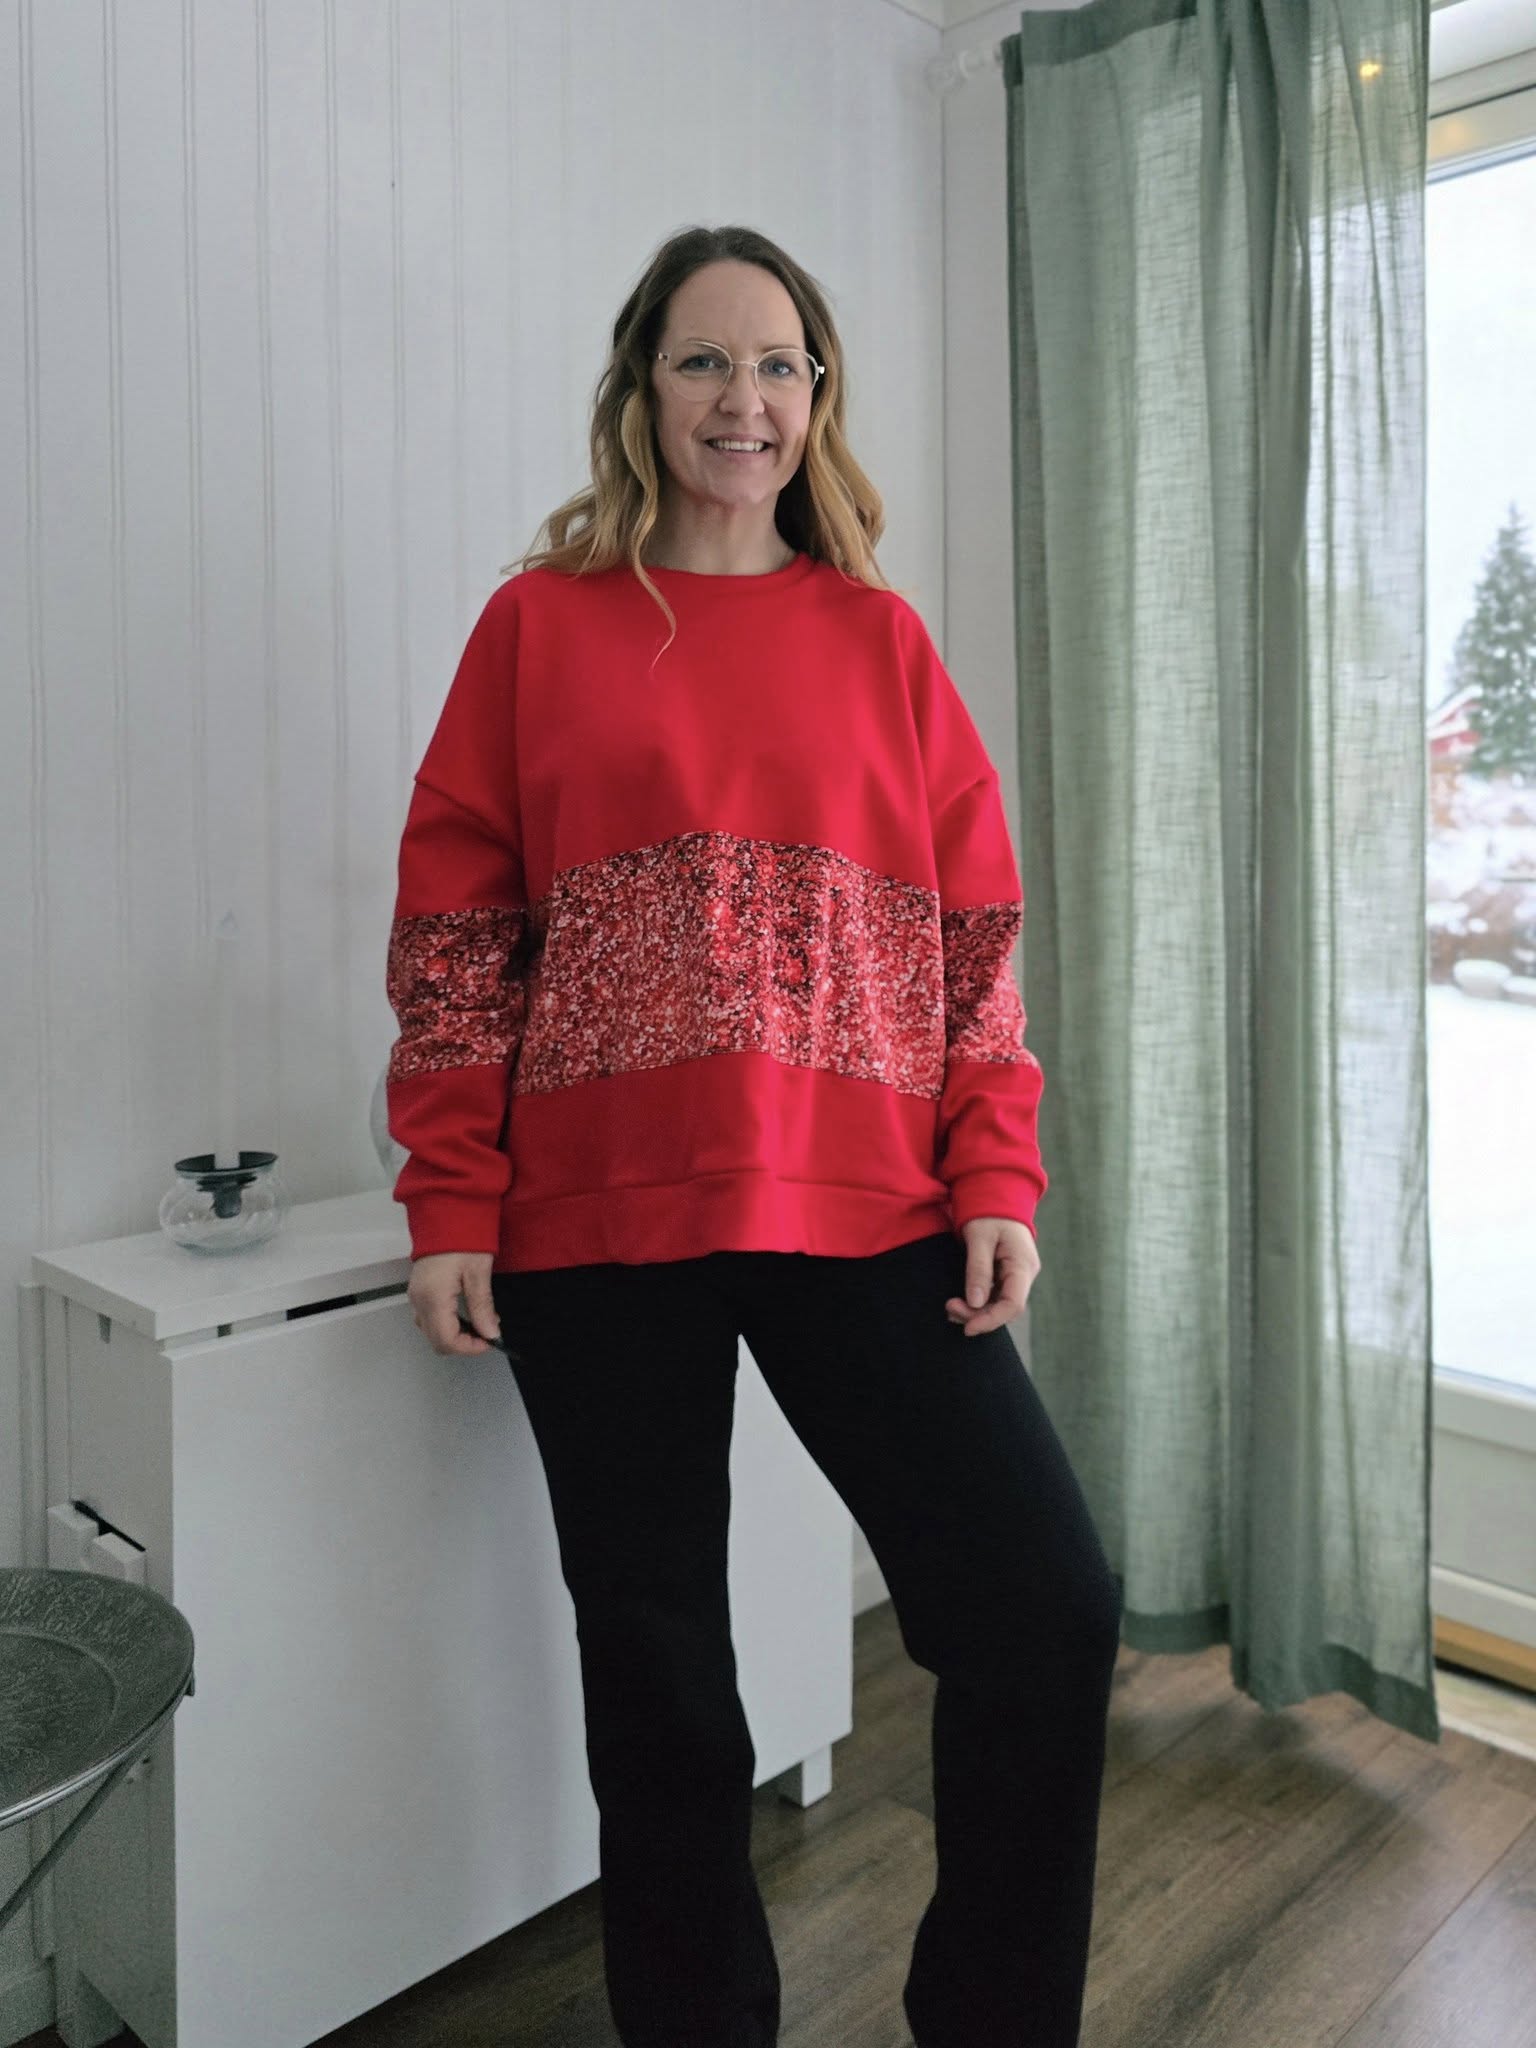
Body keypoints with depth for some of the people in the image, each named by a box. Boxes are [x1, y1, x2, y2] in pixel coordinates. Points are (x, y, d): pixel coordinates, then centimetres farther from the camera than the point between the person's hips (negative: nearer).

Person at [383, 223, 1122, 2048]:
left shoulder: (880, 637, 11)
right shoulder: (540, 624, 6)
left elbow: (976, 927, 8)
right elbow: (454, 932, 2)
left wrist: (997, 1178, -2)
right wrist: (451, 1209, -4)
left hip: (865, 1212, 2)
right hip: (601, 1229, -1)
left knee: (1048, 1614, -3)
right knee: (657, 1675, 11)